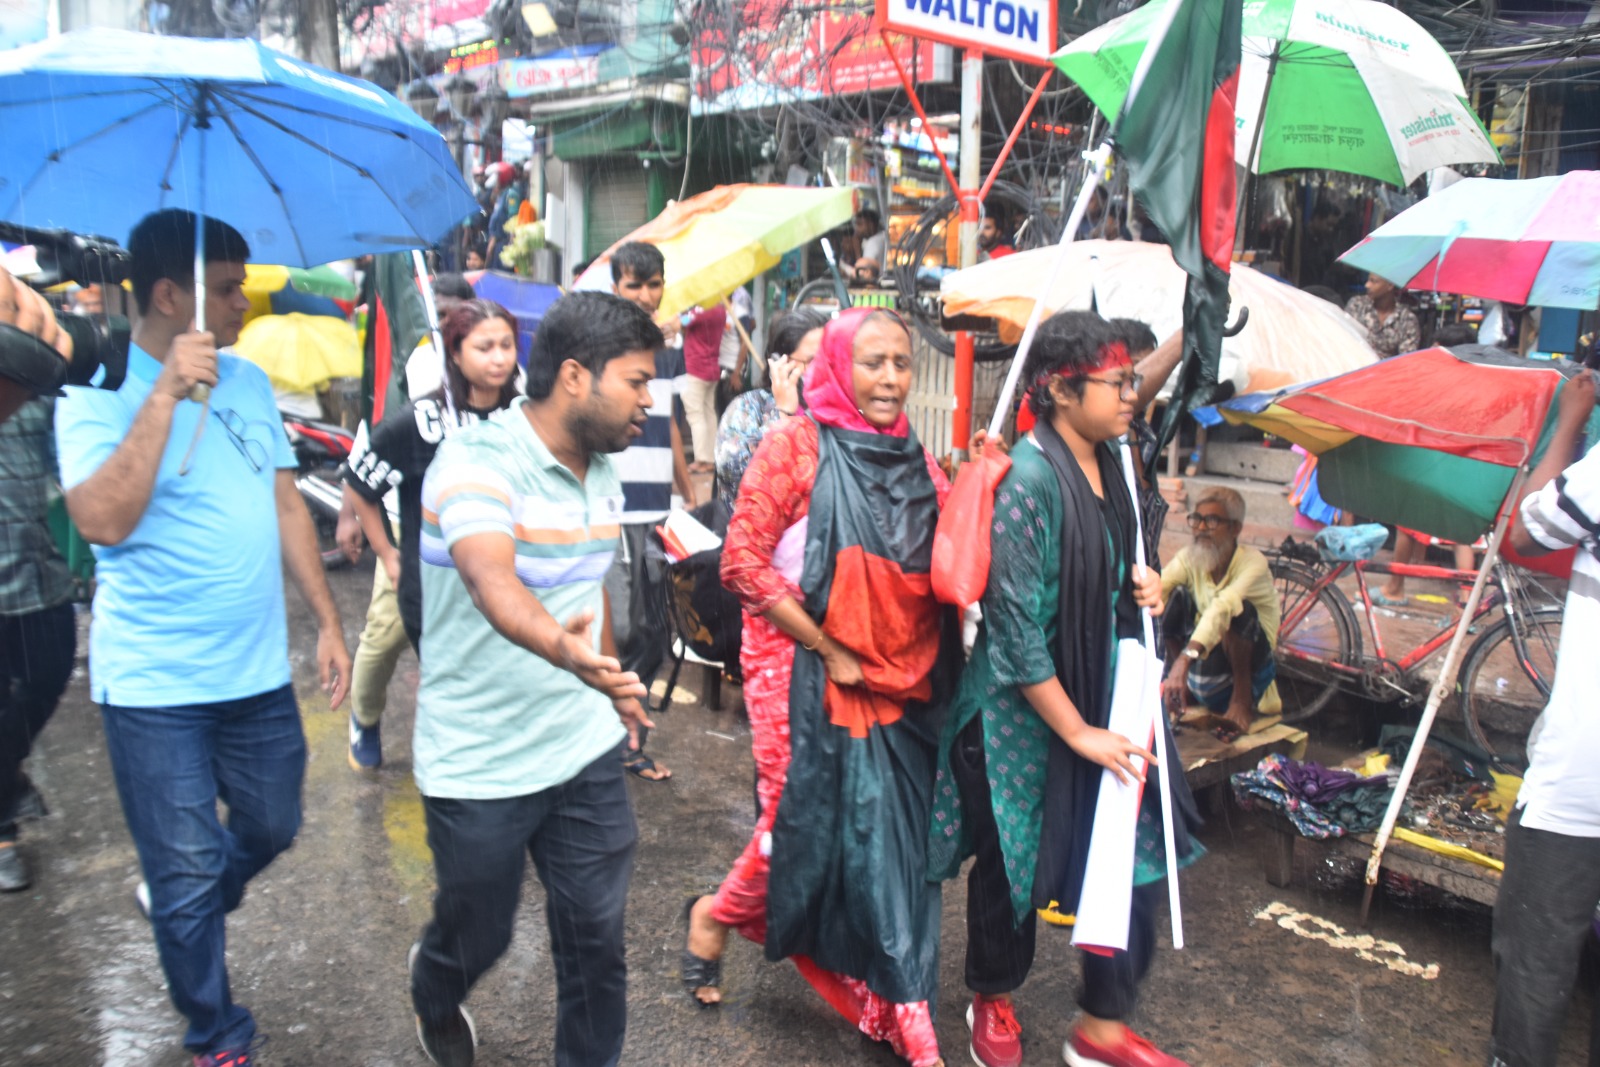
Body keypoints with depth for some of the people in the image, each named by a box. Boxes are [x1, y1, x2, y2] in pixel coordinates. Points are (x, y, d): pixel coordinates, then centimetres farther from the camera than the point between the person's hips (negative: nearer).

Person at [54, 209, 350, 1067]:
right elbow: (104, 521, -26)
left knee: (271, 830, 20)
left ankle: (179, 903, 51)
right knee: (190, 879, 6)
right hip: (155, 685, -5)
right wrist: (166, 393, -27)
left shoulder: (249, 382, 6)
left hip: (259, 671, 6)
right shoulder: (96, 394, -11)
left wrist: (327, 621, 9)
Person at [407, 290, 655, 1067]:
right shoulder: (476, 463, -21)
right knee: (477, 938, 16)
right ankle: (435, 999, 51)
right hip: (478, 765, -5)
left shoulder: (602, 470, 4)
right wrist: (561, 648, -59)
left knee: (597, 939, 7)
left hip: (585, 749, 5)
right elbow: (492, 582, -41)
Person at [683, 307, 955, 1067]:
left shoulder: (916, 460, 9)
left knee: (893, 834, 7)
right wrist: (828, 650, -13)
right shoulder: (795, 445, -6)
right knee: (806, 820, 1)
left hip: (899, 682, 5)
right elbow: (744, 561, -12)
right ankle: (716, 916, 33)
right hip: (804, 668, -4)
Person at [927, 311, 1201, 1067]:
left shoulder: (1109, 464, 4)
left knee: (1134, 855, 9)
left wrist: (1144, 586, -1)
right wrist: (1078, 732, -17)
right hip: (1028, 712, -7)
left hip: (1108, 695, 7)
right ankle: (992, 1001, 40)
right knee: (1013, 864, 12)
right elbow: (1015, 627, -21)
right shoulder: (1028, 479, -22)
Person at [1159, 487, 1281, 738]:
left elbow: (1222, 606, -41)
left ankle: (1242, 697, -13)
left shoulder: (1253, 562, -23)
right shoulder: (1188, 558, -9)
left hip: (1248, 659, -5)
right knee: (1177, 594, -15)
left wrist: (1186, 658, -58)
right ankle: (1182, 687, 0)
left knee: (1238, 607, -32)